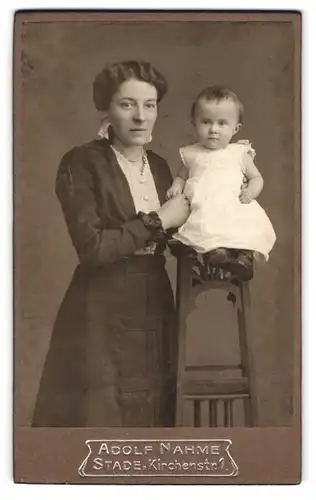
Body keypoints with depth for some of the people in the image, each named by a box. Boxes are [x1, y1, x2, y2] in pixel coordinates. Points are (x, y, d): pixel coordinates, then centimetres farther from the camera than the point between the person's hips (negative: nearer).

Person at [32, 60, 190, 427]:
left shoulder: (159, 166, 12)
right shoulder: (81, 163, -8)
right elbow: (92, 246, -19)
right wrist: (158, 220, -12)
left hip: (155, 311, 6)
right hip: (101, 317, -6)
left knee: (152, 415, 9)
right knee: (97, 415, 0)